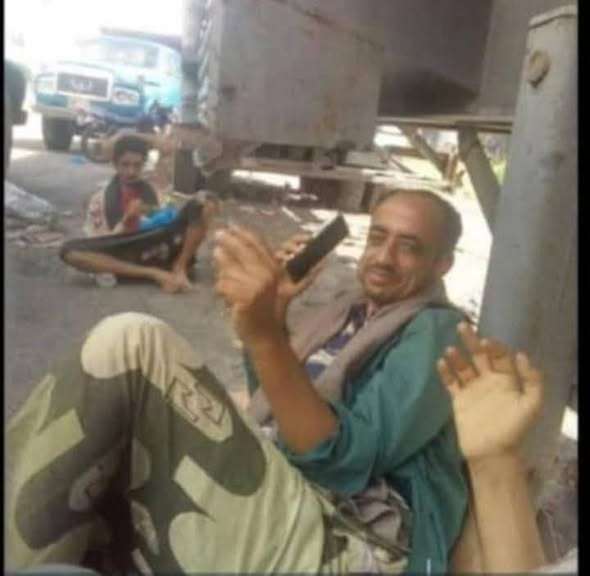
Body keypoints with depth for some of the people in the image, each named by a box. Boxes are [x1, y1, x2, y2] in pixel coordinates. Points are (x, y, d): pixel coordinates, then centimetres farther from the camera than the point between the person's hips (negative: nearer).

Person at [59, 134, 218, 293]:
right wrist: (127, 220, -12)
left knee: (205, 202, -12)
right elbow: (100, 245, 2)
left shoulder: (154, 191, 18)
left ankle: (178, 268, -21)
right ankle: (154, 273, -30)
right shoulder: (100, 199, 11)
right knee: (69, 251, -28)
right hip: (126, 258, -1)